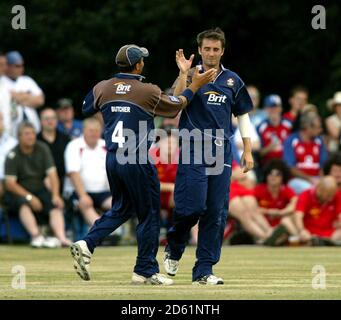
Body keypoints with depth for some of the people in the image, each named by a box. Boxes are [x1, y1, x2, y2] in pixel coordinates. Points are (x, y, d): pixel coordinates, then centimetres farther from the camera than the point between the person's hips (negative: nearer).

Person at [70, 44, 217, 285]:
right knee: (149, 214, 6)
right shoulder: (148, 91, -9)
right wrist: (196, 85, 16)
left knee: (122, 209, 21)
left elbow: (86, 110, 21)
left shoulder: (103, 88, 4)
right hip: (137, 161, -6)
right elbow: (177, 105, 5)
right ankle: (146, 271, 8)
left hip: (112, 159, 6)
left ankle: (87, 244, 2)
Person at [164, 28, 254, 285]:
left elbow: (242, 116, 18)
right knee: (193, 206, -13)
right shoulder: (191, 75, 4)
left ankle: (204, 271, 4)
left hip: (222, 154, 3)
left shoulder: (232, 80, 12)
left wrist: (248, 151, 13)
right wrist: (184, 74, -21)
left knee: (216, 213, 0)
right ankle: (174, 248, 17)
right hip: (193, 151, -3)